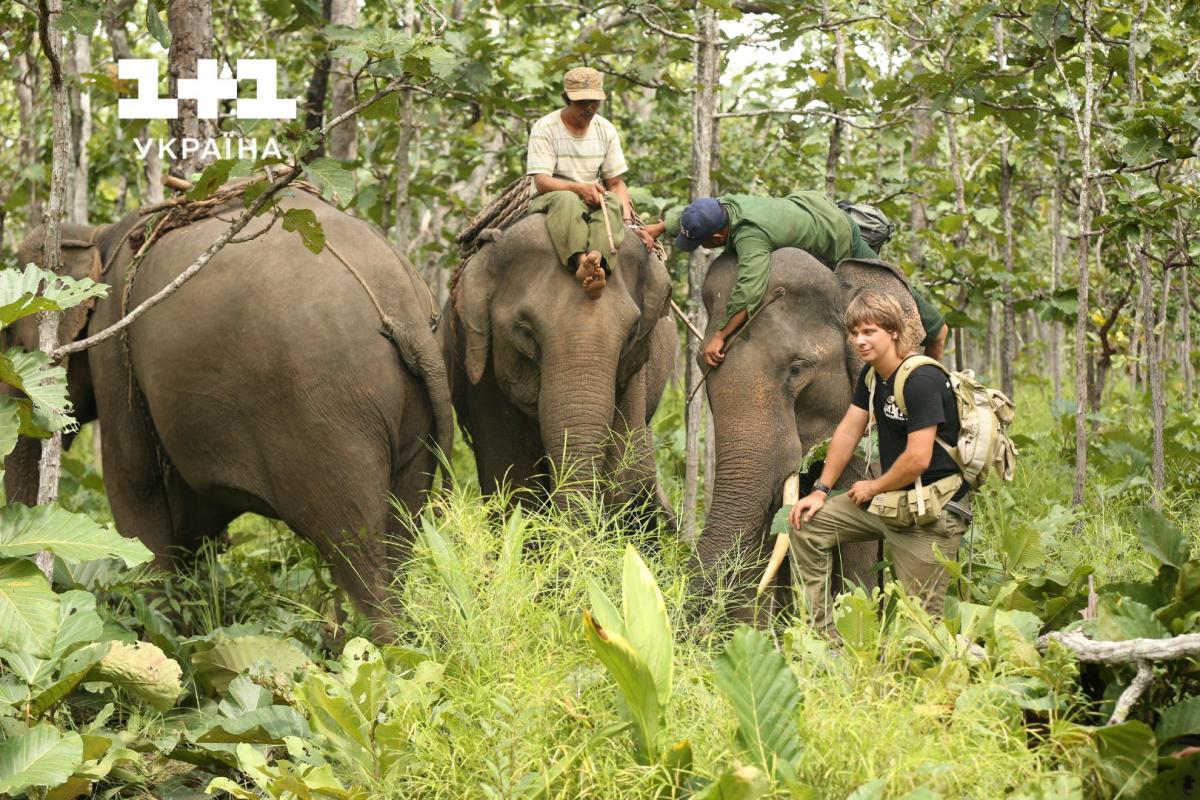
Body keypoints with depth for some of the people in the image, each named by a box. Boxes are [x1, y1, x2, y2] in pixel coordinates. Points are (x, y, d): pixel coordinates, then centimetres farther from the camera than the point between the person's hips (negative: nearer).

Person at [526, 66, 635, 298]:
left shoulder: (606, 130, 10)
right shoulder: (545, 129, -5)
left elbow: (616, 182, 8)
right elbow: (542, 182, -15)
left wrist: (627, 217, -11)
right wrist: (579, 188, -32)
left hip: (593, 200, 3)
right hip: (550, 199, -3)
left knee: (613, 201, -32)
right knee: (567, 200, -39)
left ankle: (597, 260, -59)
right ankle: (580, 261, -63)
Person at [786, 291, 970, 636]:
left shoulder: (921, 381, -21)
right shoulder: (871, 376, 9)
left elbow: (917, 459, -24)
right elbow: (848, 431, 13)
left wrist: (873, 488, -9)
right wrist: (821, 491, 7)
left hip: (931, 513, -9)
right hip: (888, 499, 9)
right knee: (806, 523, 6)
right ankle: (822, 636, 7)